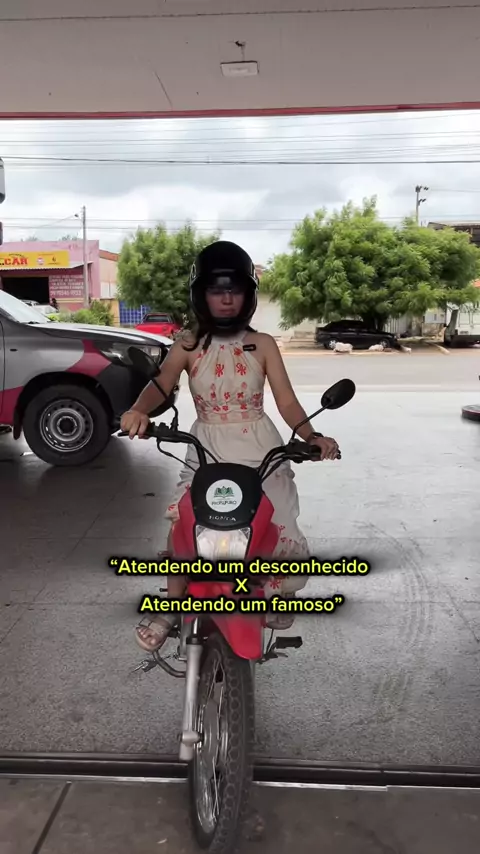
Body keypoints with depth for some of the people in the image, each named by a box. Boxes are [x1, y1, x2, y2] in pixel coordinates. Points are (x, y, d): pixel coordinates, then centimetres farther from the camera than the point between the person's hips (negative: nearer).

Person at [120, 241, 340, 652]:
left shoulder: (263, 345, 1)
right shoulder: (188, 345, 2)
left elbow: (287, 401, -3)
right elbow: (161, 385, -12)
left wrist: (312, 437, -21)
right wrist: (139, 409, -35)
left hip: (260, 450, 0)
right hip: (207, 451, 0)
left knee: (279, 531, -6)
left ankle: (275, 594, 28)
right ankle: (171, 608, 6)